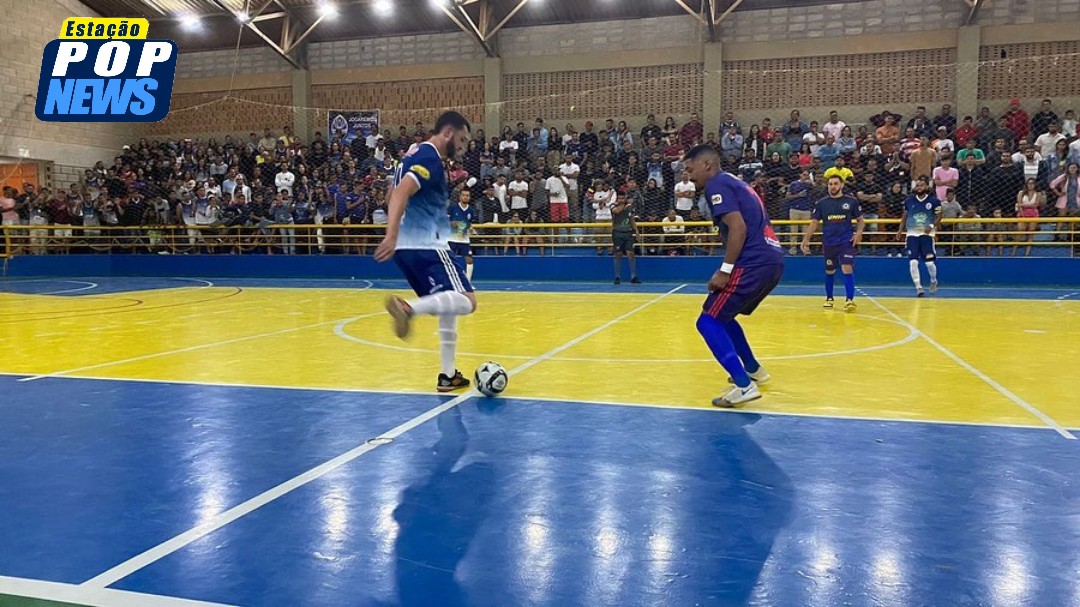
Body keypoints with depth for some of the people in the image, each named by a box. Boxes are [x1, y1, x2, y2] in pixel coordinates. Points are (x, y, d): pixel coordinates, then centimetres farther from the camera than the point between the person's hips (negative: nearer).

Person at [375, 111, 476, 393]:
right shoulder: (430, 158, -11)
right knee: (466, 301, -16)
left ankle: (448, 375, 16)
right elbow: (401, 192, -25)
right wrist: (392, 235, -35)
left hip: (409, 246, 10)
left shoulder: (416, 155, 20)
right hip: (426, 246, -10)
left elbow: (394, 194, 31)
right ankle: (408, 307, -35)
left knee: (448, 307, 16)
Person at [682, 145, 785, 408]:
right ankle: (753, 369, 35)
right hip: (772, 259, 10)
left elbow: (738, 227, -17)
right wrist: (729, 269, 27)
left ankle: (744, 385, -15)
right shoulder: (733, 182, 25)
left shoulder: (717, 184, -4)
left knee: (708, 322, -7)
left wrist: (725, 270, -17)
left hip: (755, 262, -10)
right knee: (722, 316, 26)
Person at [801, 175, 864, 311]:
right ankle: (829, 298, 29)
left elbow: (860, 220, 9)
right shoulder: (821, 203, 3)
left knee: (847, 269, -15)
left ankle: (849, 300, -14)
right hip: (828, 243, 2)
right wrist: (806, 239, -7)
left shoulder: (851, 201, 1)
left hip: (847, 242, -2)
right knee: (829, 271, 12)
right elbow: (814, 222, 4)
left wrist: (859, 232, -11)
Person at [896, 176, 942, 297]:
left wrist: (932, 226, -16)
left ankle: (933, 281, 27)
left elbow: (938, 216, 1)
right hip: (912, 233, 2)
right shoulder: (909, 200, 5)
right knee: (913, 262, -8)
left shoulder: (934, 200, -2)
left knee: (929, 262, -4)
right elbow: (904, 216, 14)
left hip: (927, 234, -2)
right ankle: (918, 288, 1)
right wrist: (900, 230, 5)